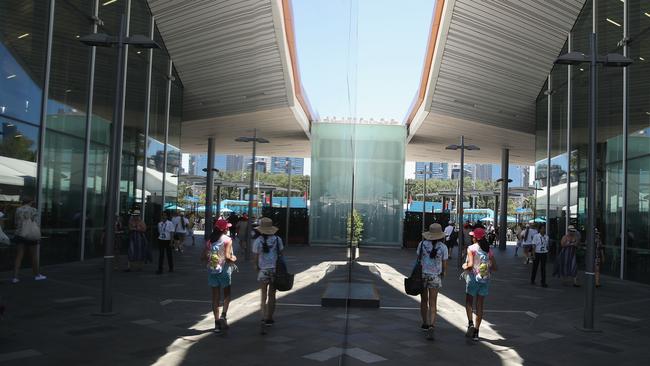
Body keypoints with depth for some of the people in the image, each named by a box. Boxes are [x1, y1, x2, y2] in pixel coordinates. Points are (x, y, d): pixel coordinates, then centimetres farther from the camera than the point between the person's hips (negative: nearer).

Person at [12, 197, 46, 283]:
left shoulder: (18, 210, 2)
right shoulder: (34, 210, -6)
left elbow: (17, 224, 3)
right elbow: (37, 224, -9)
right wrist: (37, 236, -3)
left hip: (20, 236, 3)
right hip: (31, 237, -3)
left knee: (18, 257, 4)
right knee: (34, 256, 10)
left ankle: (15, 277, -4)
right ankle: (37, 275, 22)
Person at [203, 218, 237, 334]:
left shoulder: (210, 240, 4)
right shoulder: (227, 240, -11)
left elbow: (204, 257, 1)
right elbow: (227, 257, -21)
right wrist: (234, 259, -2)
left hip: (212, 270, 4)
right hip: (224, 270, -4)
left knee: (215, 296, 10)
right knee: (227, 294, 15)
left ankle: (217, 322, 12)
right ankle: (223, 315, -4)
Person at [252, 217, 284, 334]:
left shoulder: (258, 241, -7)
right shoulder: (277, 239, -2)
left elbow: (256, 258, -4)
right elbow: (280, 255, 2)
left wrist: (258, 268, 11)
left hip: (263, 271, -2)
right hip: (275, 270, 2)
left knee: (264, 296, 5)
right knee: (272, 295, 14)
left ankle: (264, 319, -6)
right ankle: (269, 318, 23)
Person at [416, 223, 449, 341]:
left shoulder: (422, 244, -4)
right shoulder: (443, 247, -6)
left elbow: (418, 260, 0)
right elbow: (444, 265, -1)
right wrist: (443, 275, 17)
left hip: (422, 275, 1)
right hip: (435, 277, -1)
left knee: (424, 301, 18)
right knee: (432, 303, 1)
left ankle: (425, 323, 32)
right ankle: (431, 326, -14)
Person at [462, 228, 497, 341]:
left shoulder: (471, 248, -9)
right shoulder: (488, 249, 4)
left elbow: (470, 264, -20)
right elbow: (494, 267, 2)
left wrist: (464, 266, 0)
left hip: (473, 278, -4)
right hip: (485, 280, 4)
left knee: (469, 302, 15)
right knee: (480, 305, 10)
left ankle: (470, 323, -5)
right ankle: (476, 332, 12)